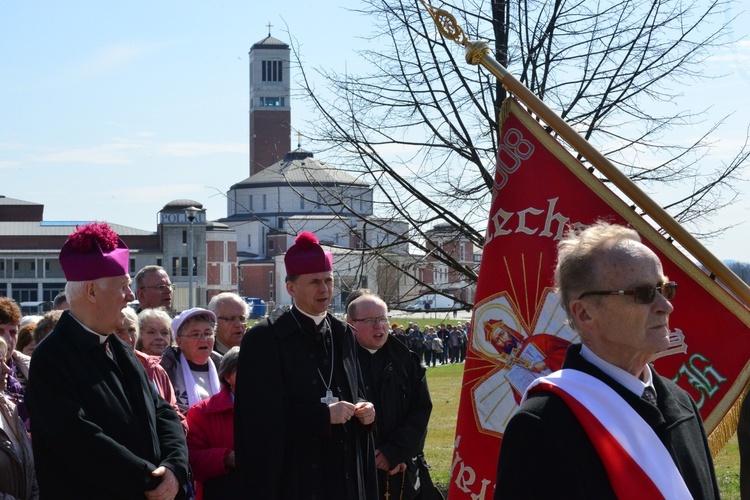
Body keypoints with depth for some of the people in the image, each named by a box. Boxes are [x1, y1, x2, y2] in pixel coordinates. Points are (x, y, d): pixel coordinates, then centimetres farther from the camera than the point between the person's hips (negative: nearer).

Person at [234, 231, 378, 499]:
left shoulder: (342, 334, 12)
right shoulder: (264, 338, -7)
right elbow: (261, 416, -13)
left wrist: (364, 409, -4)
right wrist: (324, 415, -19)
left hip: (345, 474, 6)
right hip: (294, 478, -5)